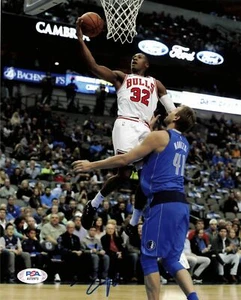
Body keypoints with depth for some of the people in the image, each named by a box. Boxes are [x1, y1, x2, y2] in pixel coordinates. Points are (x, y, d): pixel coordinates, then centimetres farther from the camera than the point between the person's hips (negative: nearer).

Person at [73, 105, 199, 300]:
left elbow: (124, 160, -4)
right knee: (171, 260, 11)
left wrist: (91, 165, 5)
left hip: (163, 202, -8)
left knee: (149, 258, -1)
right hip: (180, 204, 8)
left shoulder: (160, 136, -3)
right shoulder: (184, 144, 20)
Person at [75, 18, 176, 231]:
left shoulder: (155, 83, 25)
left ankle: (134, 223, 12)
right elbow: (93, 66, 5)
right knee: (124, 174, -19)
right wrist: (81, 39, -2)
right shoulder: (121, 77, 19)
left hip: (146, 129, 4)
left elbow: (173, 110, 20)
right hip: (126, 125, -4)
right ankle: (94, 204, 4)